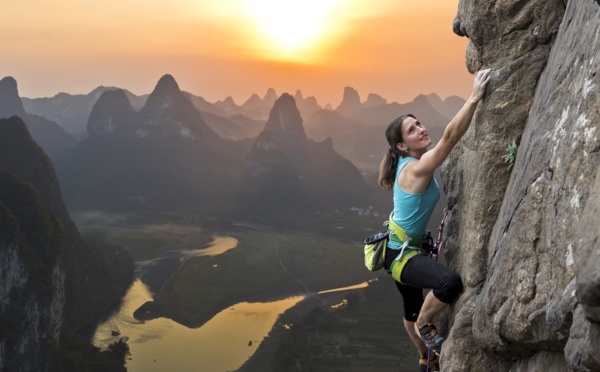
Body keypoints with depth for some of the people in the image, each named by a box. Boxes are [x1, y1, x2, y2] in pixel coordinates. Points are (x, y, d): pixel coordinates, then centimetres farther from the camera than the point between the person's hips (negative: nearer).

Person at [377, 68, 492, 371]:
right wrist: (475, 97, -38)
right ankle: (425, 325, -3)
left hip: (401, 248, 10)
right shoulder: (417, 169, -26)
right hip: (399, 254, -10)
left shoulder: (410, 163, 1)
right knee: (450, 283, -34)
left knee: (413, 307, 30)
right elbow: (450, 137, -37)